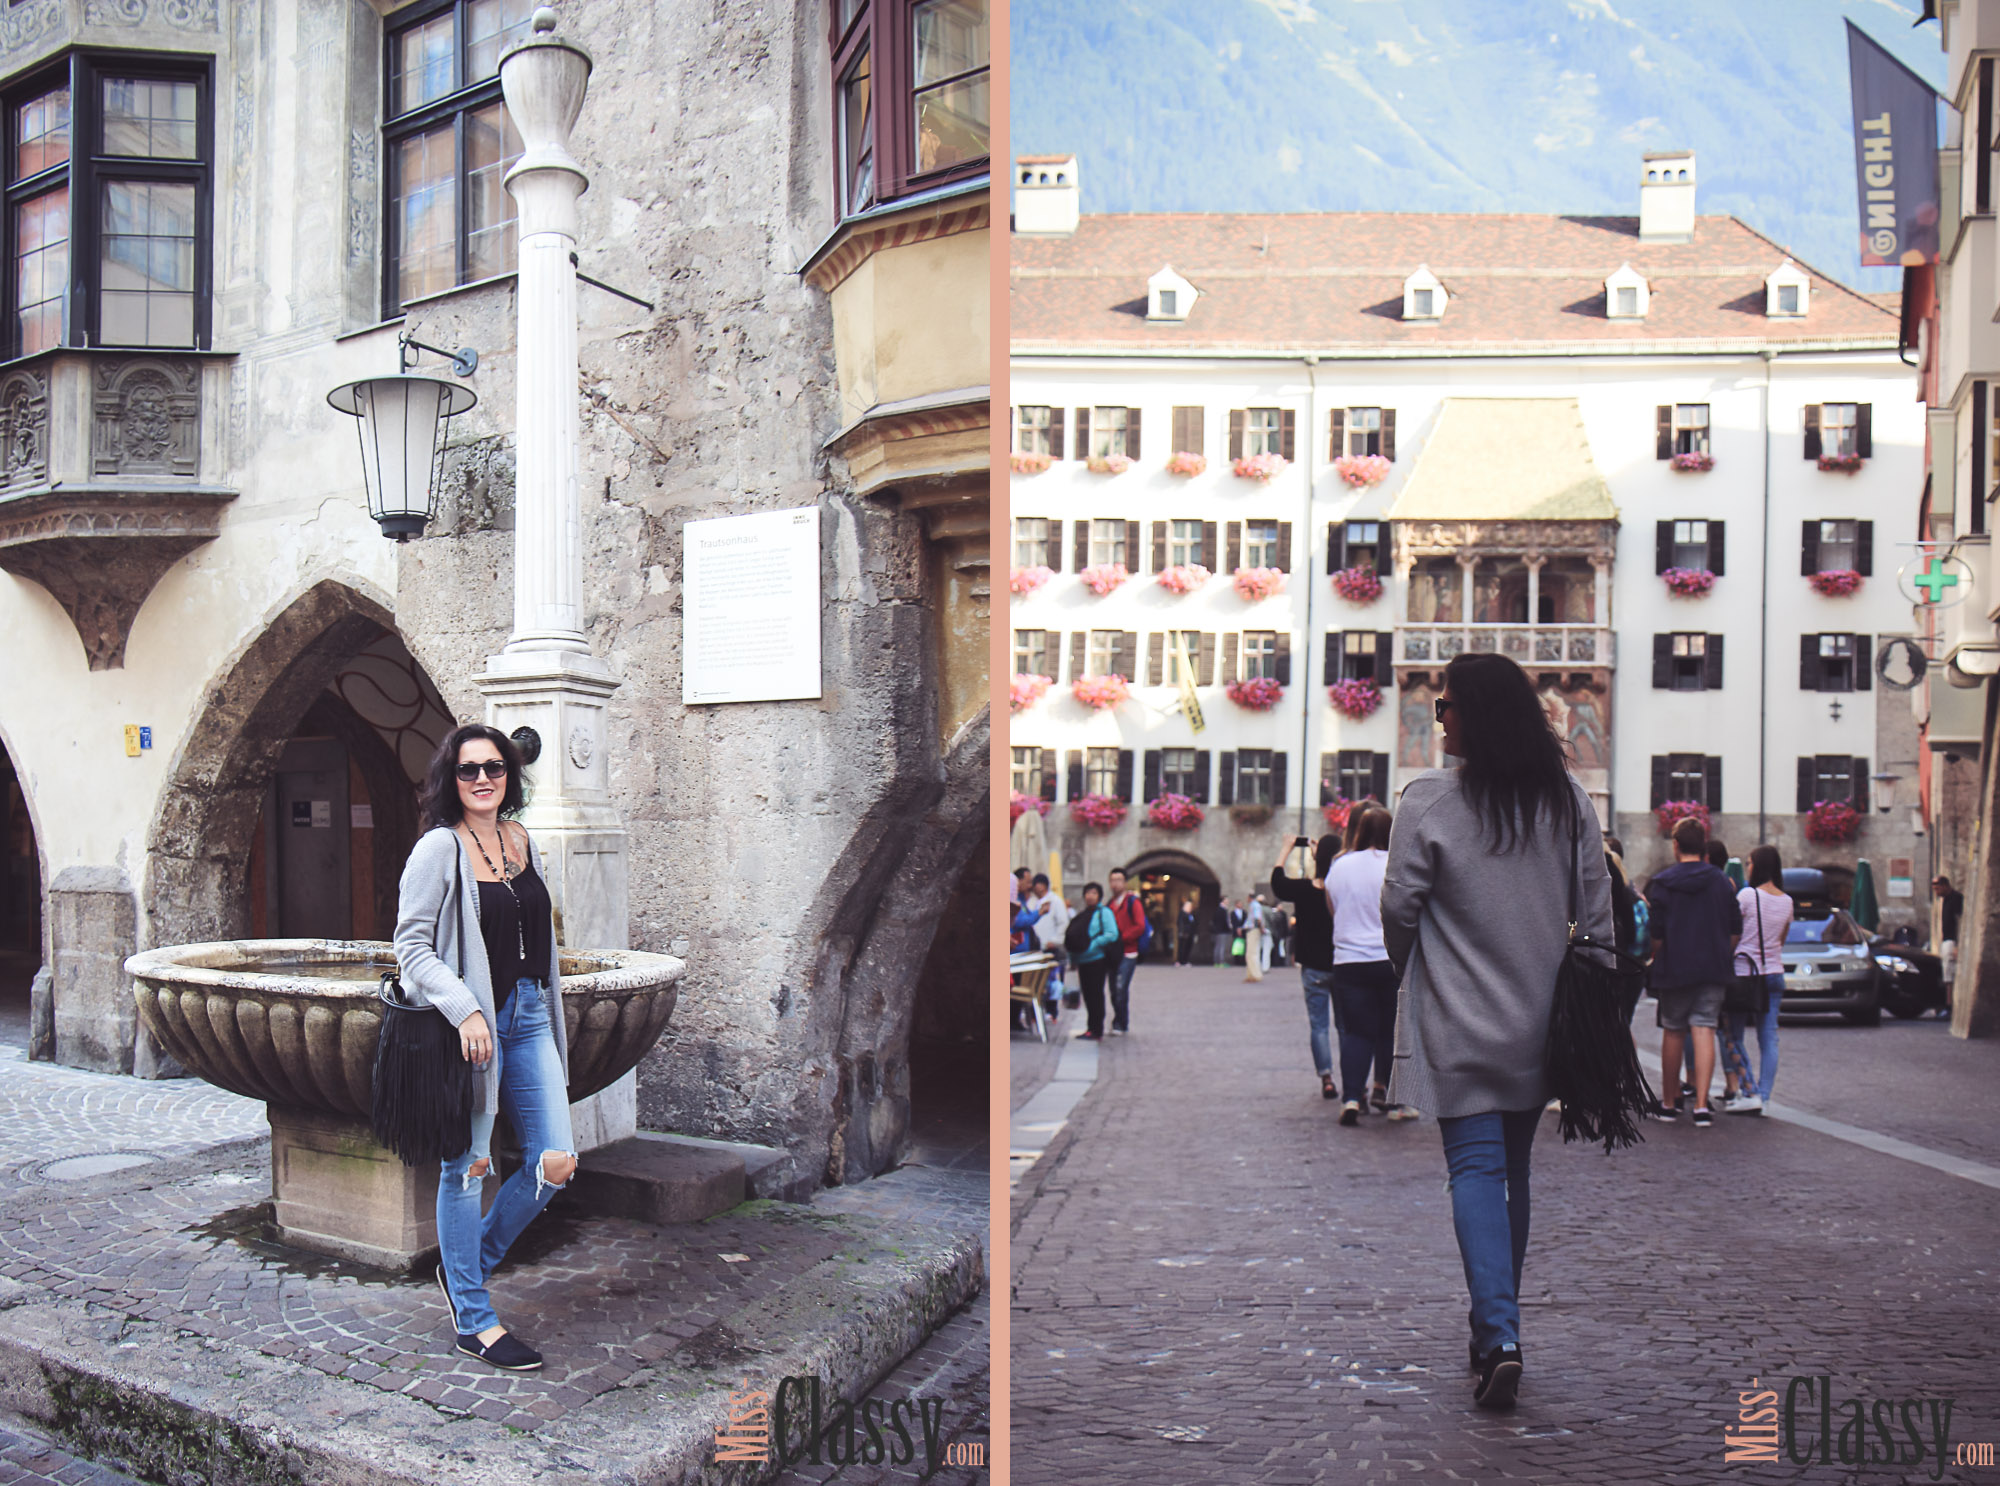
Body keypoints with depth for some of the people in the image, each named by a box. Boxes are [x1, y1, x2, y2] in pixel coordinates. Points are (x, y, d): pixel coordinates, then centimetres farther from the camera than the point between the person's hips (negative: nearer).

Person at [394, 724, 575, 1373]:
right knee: (465, 1166, 4)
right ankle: (473, 1320, 17)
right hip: (469, 1022, -6)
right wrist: (465, 1010, -21)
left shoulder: (524, 842, 11)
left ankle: (469, 1263, 26)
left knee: (556, 1162, 3)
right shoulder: (439, 847, -8)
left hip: (529, 1017, 6)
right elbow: (411, 945, -11)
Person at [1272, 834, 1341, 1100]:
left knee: (1318, 1025, 5)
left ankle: (1327, 1078, -1)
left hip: (1314, 968, -1)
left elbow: (1277, 883, 5)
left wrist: (1287, 849, 13)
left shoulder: (1304, 889, -12)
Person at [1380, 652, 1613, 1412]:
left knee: (1476, 1167, -1)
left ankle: (1499, 1336, -13)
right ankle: (1495, 1329, 27)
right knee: (1514, 1167, 16)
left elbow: (1399, 906, -9)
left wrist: (1409, 968, 10)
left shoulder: (1430, 799, -12)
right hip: (1538, 1021, 5)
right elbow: (1597, 907, 5)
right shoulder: (1569, 799, 2)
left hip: (1460, 1022, -5)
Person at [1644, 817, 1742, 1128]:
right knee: (1704, 1031, 0)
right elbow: (1735, 930, 8)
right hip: (1712, 971, 2)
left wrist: (1656, 962, 9)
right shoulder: (1722, 882, 3)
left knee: (1673, 1032, 9)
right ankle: (1701, 1105, -8)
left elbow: (1655, 935, -7)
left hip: (1674, 970, -2)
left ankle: (1670, 1103, 18)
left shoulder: (1661, 884, -6)